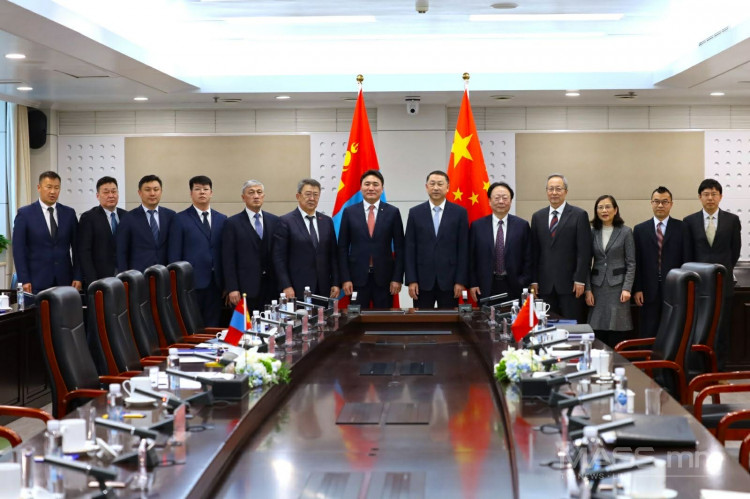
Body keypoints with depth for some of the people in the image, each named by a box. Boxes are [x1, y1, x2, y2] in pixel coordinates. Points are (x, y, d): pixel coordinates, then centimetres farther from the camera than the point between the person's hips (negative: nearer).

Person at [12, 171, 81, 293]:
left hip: (64, 279, 2)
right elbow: (19, 249, -2)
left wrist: (77, 277, 2)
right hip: (37, 281, -2)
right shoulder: (25, 213, 1)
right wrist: (24, 280, -9)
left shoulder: (69, 213, 9)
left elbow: (76, 247, 10)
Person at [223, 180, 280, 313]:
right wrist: (232, 289, -9)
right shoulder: (232, 223, 1)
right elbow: (228, 259, -2)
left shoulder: (274, 221, 11)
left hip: (271, 287, 3)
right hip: (245, 288, -3)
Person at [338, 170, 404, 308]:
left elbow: (399, 248, 3)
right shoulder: (349, 212, 4)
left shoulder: (393, 212, 3)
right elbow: (343, 248, 4)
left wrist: (397, 278, -3)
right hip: (357, 277, 0)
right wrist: (345, 279, -3)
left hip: (384, 277, 0)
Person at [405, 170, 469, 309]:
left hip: (449, 280, -1)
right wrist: (411, 280, -4)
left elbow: (463, 249, 0)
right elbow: (410, 249, 3)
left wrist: (461, 281, -5)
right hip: (423, 281, 1)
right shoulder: (415, 213, 5)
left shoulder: (459, 212, 2)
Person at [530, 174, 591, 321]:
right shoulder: (538, 217, 12)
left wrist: (580, 280, -10)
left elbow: (584, 251, -4)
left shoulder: (579, 215, 1)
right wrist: (533, 280, 5)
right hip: (545, 285, 3)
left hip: (570, 283, -3)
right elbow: (534, 252, 12)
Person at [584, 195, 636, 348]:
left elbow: (631, 263, 0)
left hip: (617, 286, -2)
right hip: (598, 287, 2)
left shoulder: (625, 232, 2)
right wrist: (587, 289, 1)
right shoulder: (592, 232, 9)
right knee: (598, 336, -2)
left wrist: (627, 288, -9)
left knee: (617, 337, -5)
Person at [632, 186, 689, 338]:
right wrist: (636, 289, -1)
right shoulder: (640, 229, 8)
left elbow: (687, 259, 1)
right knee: (648, 336, 3)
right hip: (649, 291, 1)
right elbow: (636, 262, 6)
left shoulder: (682, 228, 4)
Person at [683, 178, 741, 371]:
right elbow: (688, 253, 8)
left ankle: (718, 368, 9)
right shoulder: (690, 221, 4)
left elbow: (735, 249, 10)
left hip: (723, 282, 0)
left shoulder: (732, 220, 3)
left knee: (721, 329, 3)